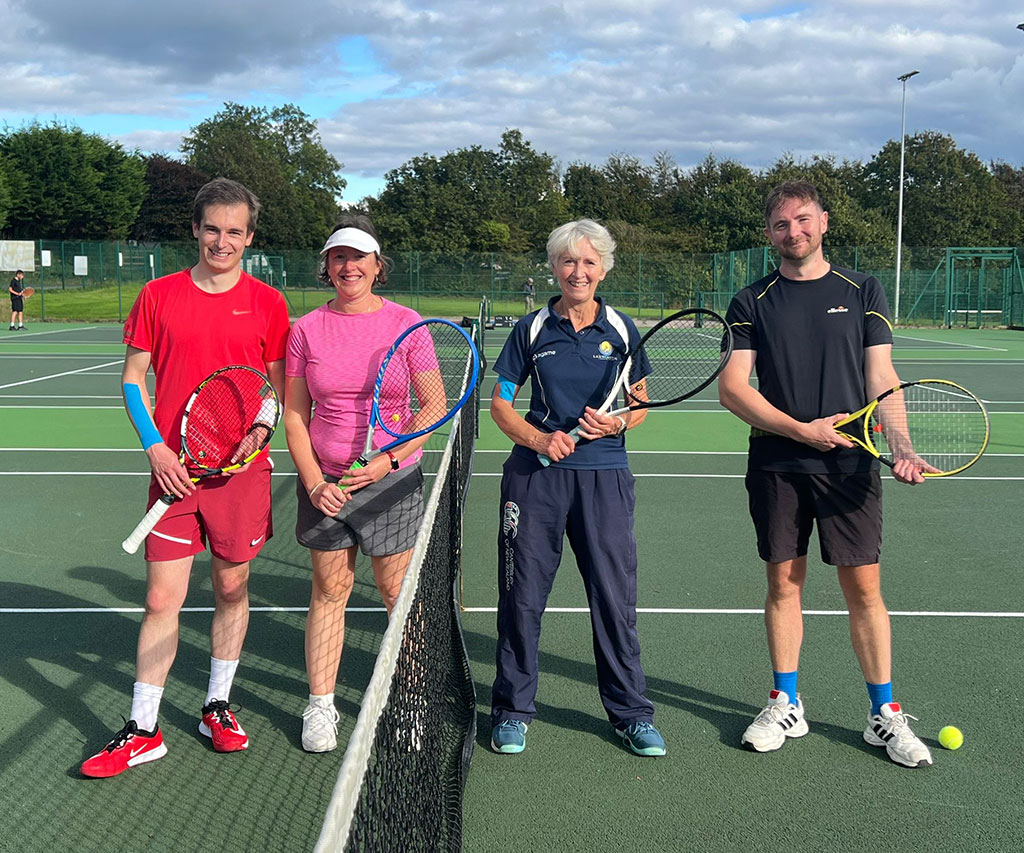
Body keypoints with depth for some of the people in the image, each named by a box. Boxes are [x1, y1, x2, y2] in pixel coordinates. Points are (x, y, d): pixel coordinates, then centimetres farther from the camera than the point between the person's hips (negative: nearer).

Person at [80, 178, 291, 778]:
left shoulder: (266, 302, 3)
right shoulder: (159, 296, 4)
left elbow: (280, 386, 8)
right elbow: (133, 378, 6)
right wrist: (155, 447, -6)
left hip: (242, 469, 1)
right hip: (173, 469, 0)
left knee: (233, 588, 10)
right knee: (162, 599, -1)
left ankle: (218, 707, 28)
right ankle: (143, 730, 11)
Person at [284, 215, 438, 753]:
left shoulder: (406, 324, -2)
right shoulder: (306, 330, 3)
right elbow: (294, 415, 4)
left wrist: (388, 460, -12)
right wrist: (314, 482, -7)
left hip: (392, 479, -1)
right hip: (324, 482, 2)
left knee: (398, 594, 4)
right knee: (329, 590, 7)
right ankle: (320, 706, 18)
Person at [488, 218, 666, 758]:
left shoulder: (620, 330, 6)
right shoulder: (532, 329, 3)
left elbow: (641, 403, 12)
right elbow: (500, 404, 5)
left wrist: (619, 423, -10)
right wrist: (539, 439, -12)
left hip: (604, 476, 0)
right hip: (535, 475, 0)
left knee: (615, 596, 2)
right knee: (521, 595, 4)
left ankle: (630, 712, 19)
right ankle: (512, 709, 21)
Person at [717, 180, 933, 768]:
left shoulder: (863, 292, 7)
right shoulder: (753, 302, 5)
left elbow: (883, 379, 3)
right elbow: (732, 388, -3)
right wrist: (801, 429, -14)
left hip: (850, 463, 0)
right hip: (776, 465, 1)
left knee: (864, 588, 2)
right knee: (784, 583, 7)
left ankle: (885, 714, 15)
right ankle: (786, 705, 22)